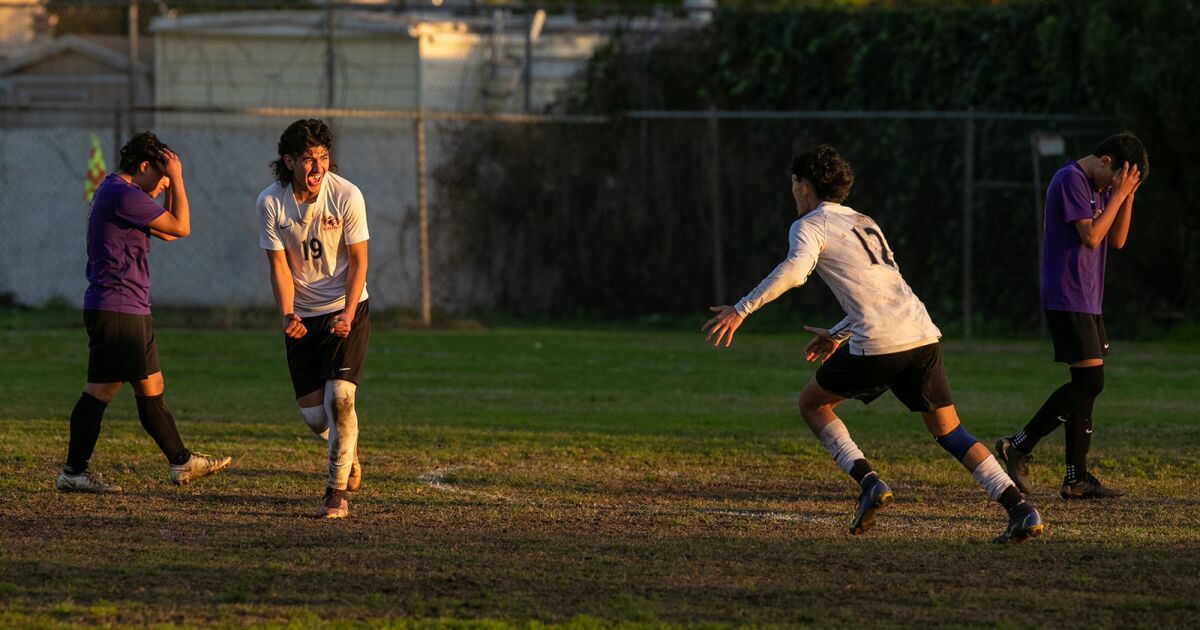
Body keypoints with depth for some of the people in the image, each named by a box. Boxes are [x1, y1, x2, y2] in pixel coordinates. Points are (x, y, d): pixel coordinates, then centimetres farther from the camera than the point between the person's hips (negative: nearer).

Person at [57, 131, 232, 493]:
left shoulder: (120, 193, 18)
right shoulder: (122, 195, -15)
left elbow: (166, 232, 22)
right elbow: (181, 228, -13)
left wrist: (172, 182, 15)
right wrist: (176, 179, -6)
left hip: (131, 311, 11)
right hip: (116, 310, -11)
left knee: (151, 390, 12)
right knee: (101, 390, -5)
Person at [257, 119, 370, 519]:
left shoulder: (346, 196, -14)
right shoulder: (271, 202, -9)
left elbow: (358, 261, -9)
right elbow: (279, 264, -6)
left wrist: (347, 315, -21)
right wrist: (287, 315, -22)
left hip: (346, 310, -2)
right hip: (302, 316, 2)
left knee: (339, 396, -18)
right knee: (313, 414, 1)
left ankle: (337, 492, -7)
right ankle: (348, 453, 35)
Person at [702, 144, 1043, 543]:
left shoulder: (809, 227, 5)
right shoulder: (865, 223, 28)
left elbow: (796, 268, -17)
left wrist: (741, 310, -17)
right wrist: (838, 334, 41)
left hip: (878, 345, -6)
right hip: (923, 335, 6)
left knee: (812, 403, 16)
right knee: (948, 431, 13)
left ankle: (868, 481, -1)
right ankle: (1020, 510, -1)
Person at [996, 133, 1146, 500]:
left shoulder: (1098, 187, 17)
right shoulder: (1071, 180, -12)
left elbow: (1116, 240, 16)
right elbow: (1091, 236, -18)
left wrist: (1127, 196, 5)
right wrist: (1118, 195, -13)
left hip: (1087, 301, 10)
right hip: (1067, 300, -10)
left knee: (1086, 385, 8)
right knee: (1090, 381, -14)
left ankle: (1077, 479, 9)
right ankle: (1020, 446, -8)